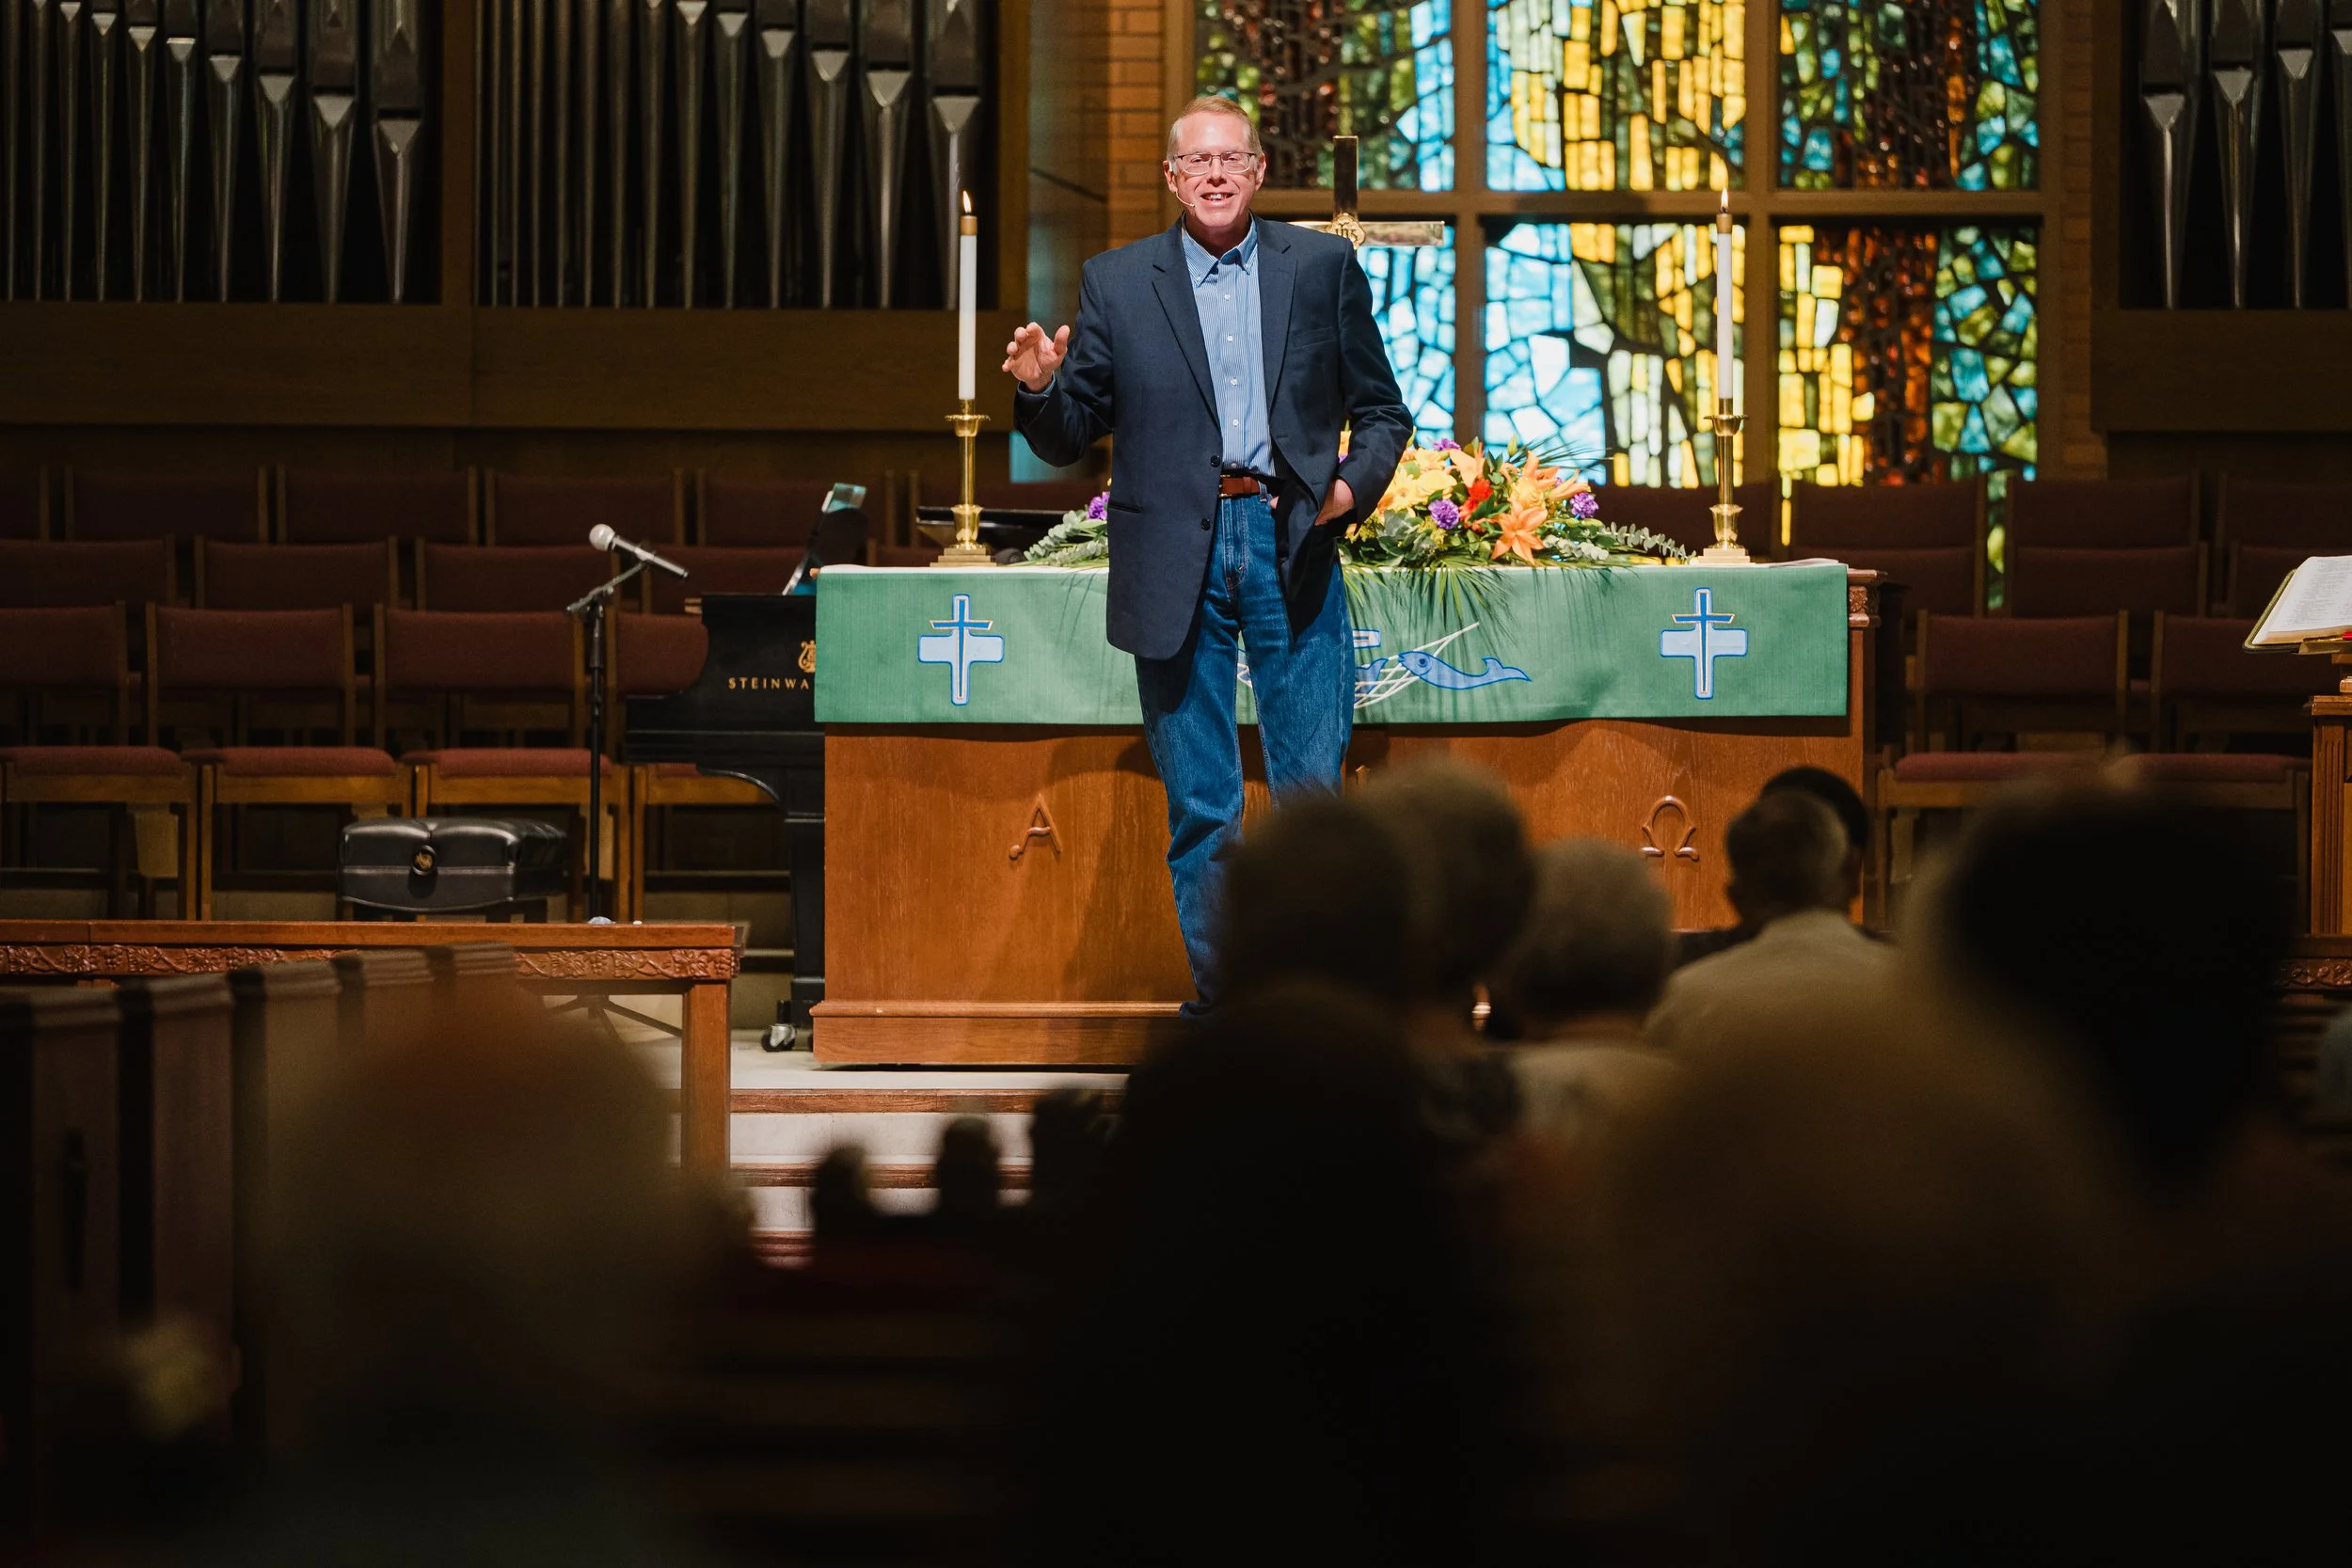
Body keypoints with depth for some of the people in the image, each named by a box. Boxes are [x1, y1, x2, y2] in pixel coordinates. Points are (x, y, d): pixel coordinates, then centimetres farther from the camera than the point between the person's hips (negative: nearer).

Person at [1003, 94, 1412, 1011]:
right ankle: (1218, 999, 12)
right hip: (1176, 565, 0)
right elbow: (1069, 440, 9)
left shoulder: (1323, 268, 9)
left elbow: (1382, 411, 13)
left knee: (1311, 796, -2)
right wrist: (1038, 389, -12)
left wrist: (1356, 483, -6)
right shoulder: (1116, 283, 9)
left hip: (1293, 552, 0)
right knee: (1200, 811, 3)